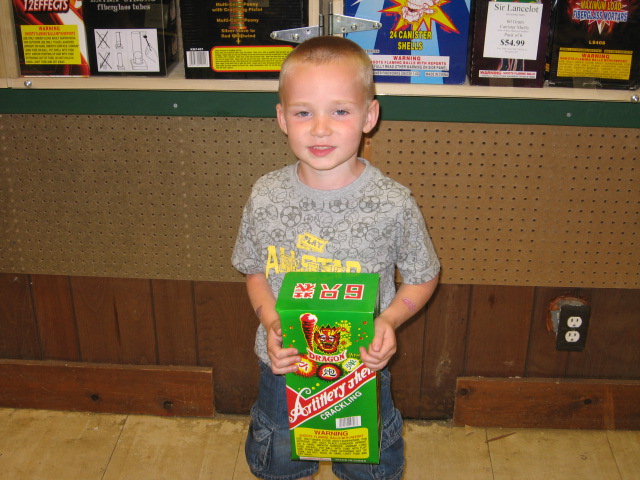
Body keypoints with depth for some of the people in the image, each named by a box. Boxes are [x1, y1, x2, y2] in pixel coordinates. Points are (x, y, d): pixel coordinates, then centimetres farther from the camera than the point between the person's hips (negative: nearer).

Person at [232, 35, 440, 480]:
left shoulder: (393, 203, -19)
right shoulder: (266, 197, -13)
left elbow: (423, 278, -4)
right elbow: (255, 271, 2)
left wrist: (389, 319, -21)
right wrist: (270, 321, -15)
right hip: (283, 363, 2)